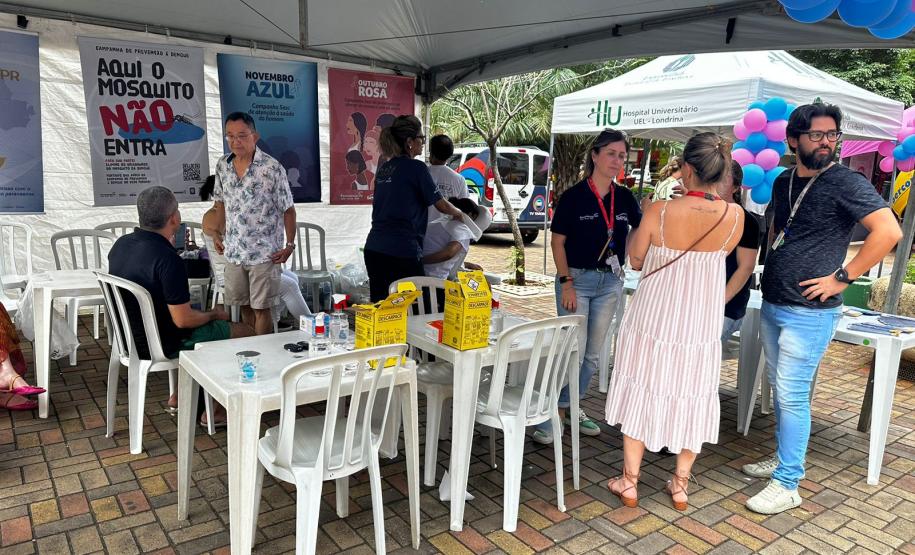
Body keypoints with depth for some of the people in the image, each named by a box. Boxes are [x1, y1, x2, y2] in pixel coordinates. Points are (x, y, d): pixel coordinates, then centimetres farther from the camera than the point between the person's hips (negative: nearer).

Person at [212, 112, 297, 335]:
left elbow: (288, 210, -7)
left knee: (261, 308, 1)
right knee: (244, 306, 16)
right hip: (234, 251, 5)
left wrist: (290, 245, -11)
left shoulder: (272, 169, -11)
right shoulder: (222, 166, 4)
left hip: (264, 253, -5)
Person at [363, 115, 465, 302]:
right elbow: (442, 205, 0)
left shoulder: (384, 168, 14)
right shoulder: (416, 168, -7)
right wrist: (458, 213, 21)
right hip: (402, 251, -7)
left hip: (373, 249, 7)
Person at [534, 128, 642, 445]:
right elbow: (557, 242, -8)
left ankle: (572, 407, 28)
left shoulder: (625, 198, 5)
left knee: (592, 355, 12)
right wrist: (566, 283, -13)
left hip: (610, 282, 5)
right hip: (577, 279, -5)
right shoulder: (574, 196, -9)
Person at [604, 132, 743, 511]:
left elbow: (635, 260, -5)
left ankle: (629, 483, 24)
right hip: (701, 326, 2)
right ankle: (680, 485, 30)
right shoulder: (735, 216, -10)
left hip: (653, 319, -2)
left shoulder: (660, 211, -18)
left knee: (642, 393, 13)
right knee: (691, 397, 16)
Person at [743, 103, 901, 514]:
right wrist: (773, 268, 12)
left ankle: (786, 486, 7)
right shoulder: (784, 182, 10)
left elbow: (889, 231, -19)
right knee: (779, 389, 17)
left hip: (809, 313, -7)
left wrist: (842, 277, -18)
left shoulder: (846, 183, -11)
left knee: (792, 395, -4)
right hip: (771, 306, 8)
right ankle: (783, 459, 33)